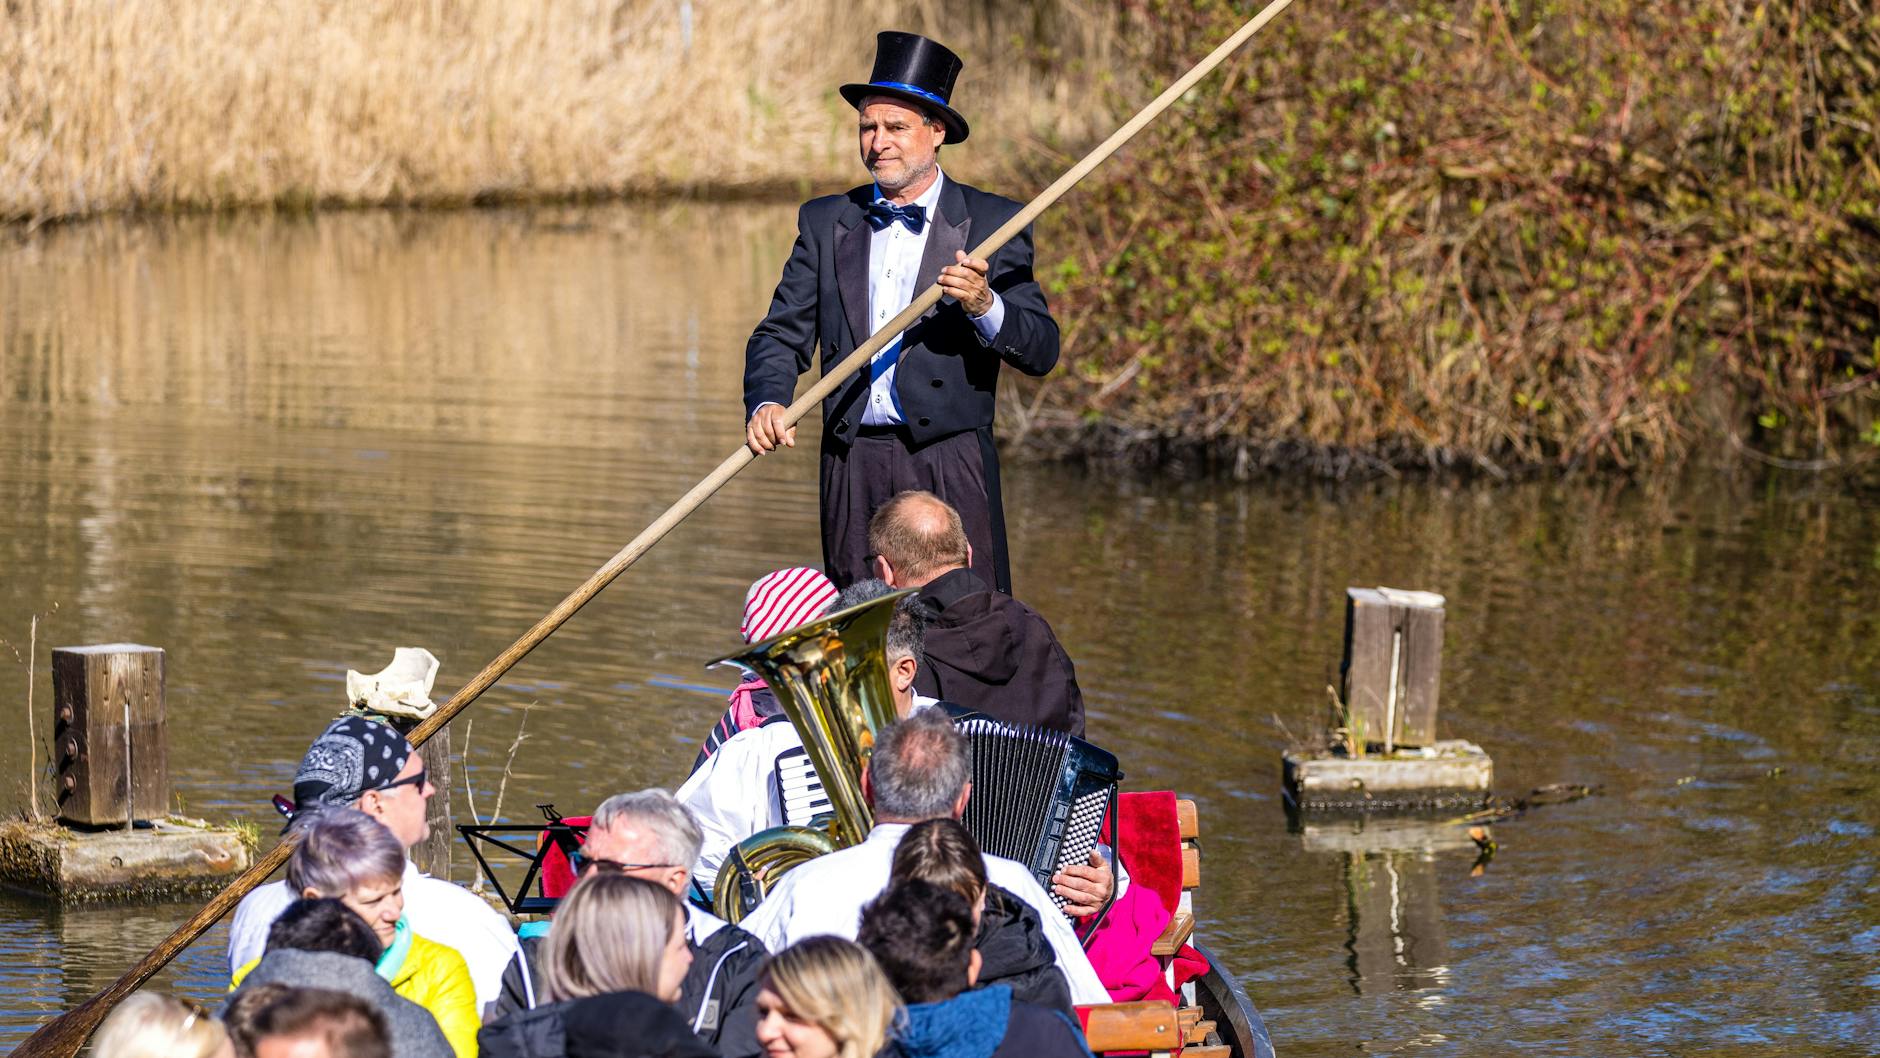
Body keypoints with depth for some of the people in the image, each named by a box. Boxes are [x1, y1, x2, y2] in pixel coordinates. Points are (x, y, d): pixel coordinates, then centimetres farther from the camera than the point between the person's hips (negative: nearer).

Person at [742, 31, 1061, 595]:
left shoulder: (992, 222, 3)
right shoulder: (825, 221, 13)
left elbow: (1042, 351, -1)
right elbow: (782, 334, 9)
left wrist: (984, 305, -21)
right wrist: (766, 404, -12)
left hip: (949, 463, -3)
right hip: (852, 462, 3)